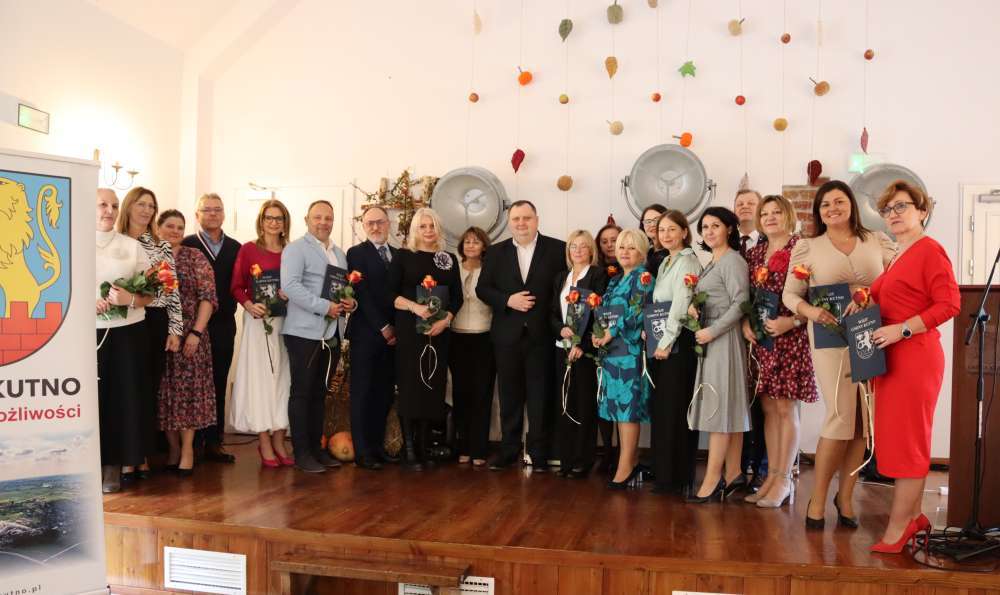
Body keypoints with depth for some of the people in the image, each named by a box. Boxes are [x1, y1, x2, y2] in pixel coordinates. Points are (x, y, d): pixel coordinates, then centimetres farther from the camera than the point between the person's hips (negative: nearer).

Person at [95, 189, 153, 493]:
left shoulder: (132, 246, 8)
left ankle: (113, 466, 12)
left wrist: (130, 299, -14)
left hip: (128, 333, 1)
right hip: (88, 333, 0)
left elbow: (151, 293, 6)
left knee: (124, 398, 1)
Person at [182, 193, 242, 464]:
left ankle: (214, 442, 18)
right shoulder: (186, 245, -2)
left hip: (224, 325, 4)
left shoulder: (235, 248, 10)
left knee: (219, 384, 9)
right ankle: (190, 444, 12)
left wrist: (230, 308, -11)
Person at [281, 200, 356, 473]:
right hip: (305, 332, -7)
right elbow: (290, 285, -17)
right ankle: (301, 453, 7)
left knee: (320, 393, 13)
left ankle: (316, 447, 21)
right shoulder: (295, 249, -4)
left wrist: (351, 302, -1)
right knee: (301, 392, 0)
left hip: (332, 333, 7)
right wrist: (325, 307, -21)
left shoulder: (340, 254, 18)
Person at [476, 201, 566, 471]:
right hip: (507, 335, 2)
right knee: (510, 395, 10)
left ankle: (539, 452, 14)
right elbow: (482, 288, 5)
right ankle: (508, 449, 21)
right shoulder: (496, 252, 7)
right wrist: (507, 300, -11)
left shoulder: (557, 249, 0)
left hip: (541, 335, -2)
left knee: (540, 395, 4)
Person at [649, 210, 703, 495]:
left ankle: (679, 477, 4)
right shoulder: (665, 263, 17)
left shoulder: (688, 262, -9)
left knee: (676, 409, -4)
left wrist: (666, 343, -17)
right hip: (661, 342, 9)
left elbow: (680, 306, -16)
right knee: (660, 408, 11)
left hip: (678, 343, -9)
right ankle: (663, 473, 19)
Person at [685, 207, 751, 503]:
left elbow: (740, 303, -18)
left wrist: (712, 331, -20)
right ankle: (733, 473, 16)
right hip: (710, 339, 9)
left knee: (719, 407, -8)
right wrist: (694, 306, 0)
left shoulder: (733, 261, -10)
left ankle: (712, 481, -5)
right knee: (729, 408, 10)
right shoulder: (712, 263, 17)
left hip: (723, 339, -9)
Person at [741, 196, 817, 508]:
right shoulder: (753, 254, 13)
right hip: (760, 339, 6)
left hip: (791, 338, -6)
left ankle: (784, 479, 7)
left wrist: (792, 321, -20)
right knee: (769, 408, 9)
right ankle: (771, 476, 17)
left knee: (786, 408, -2)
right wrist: (745, 322, -1)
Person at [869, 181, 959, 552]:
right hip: (891, 357, 9)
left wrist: (901, 330, -21)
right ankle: (913, 516, 24)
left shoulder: (929, 250, -9)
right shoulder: (898, 258, 17)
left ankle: (897, 530, 5)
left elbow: (949, 304, -17)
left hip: (915, 355, -9)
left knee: (906, 440, -3)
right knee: (900, 439, 13)